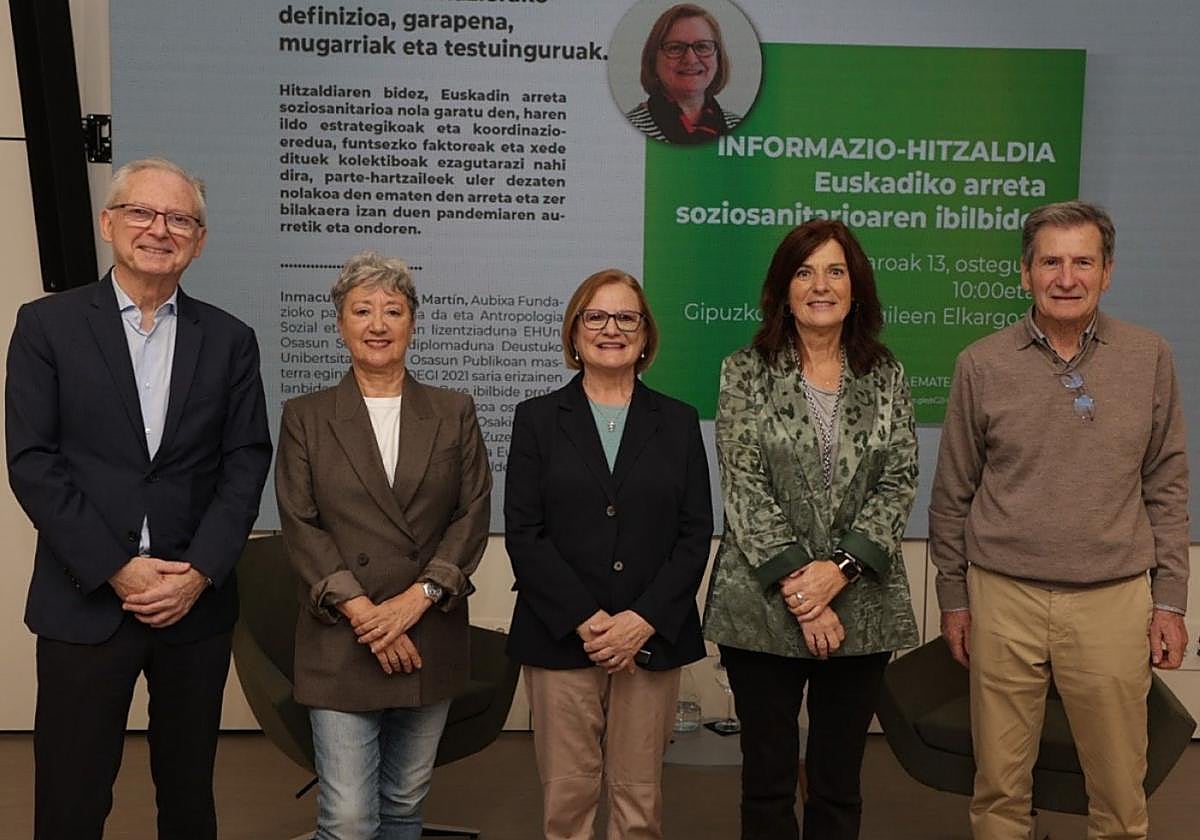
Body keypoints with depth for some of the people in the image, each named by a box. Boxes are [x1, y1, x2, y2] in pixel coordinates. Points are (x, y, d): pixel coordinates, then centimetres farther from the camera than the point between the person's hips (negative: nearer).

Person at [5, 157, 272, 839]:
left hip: (197, 602, 2)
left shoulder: (229, 339, 6)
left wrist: (200, 572, -10)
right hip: (85, 601, -1)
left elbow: (246, 464, 1)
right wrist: (117, 570, -12)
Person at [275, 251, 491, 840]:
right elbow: (299, 525, -3)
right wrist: (361, 610, -14)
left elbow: (474, 514, 0)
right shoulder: (305, 416, 3)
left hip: (429, 641, 2)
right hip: (341, 644, -2)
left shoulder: (454, 413, 7)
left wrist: (416, 598, -12)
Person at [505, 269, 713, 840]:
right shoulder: (538, 418, 5)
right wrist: (584, 620, -11)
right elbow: (523, 533, -2)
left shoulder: (678, 422, 9)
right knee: (567, 794, 5)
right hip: (560, 637, -1)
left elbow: (695, 533, 2)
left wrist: (644, 620, -10)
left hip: (652, 638, 1)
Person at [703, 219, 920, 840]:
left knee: (839, 782, 11)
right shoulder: (745, 373, 0)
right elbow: (743, 487, -7)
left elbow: (899, 480, 0)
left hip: (861, 605, 2)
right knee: (767, 778, 7)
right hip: (763, 607, -2)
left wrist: (841, 567, -13)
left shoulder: (884, 376, 7)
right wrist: (797, 585, -13)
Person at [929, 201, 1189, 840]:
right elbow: (952, 494, 5)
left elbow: (1166, 488, 7)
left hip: (1114, 600, 1)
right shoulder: (982, 364, -1)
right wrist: (953, 598, 6)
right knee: (1000, 785, 9)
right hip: (1003, 597, 0)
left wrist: (1169, 601, 4)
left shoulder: (1148, 358, 2)